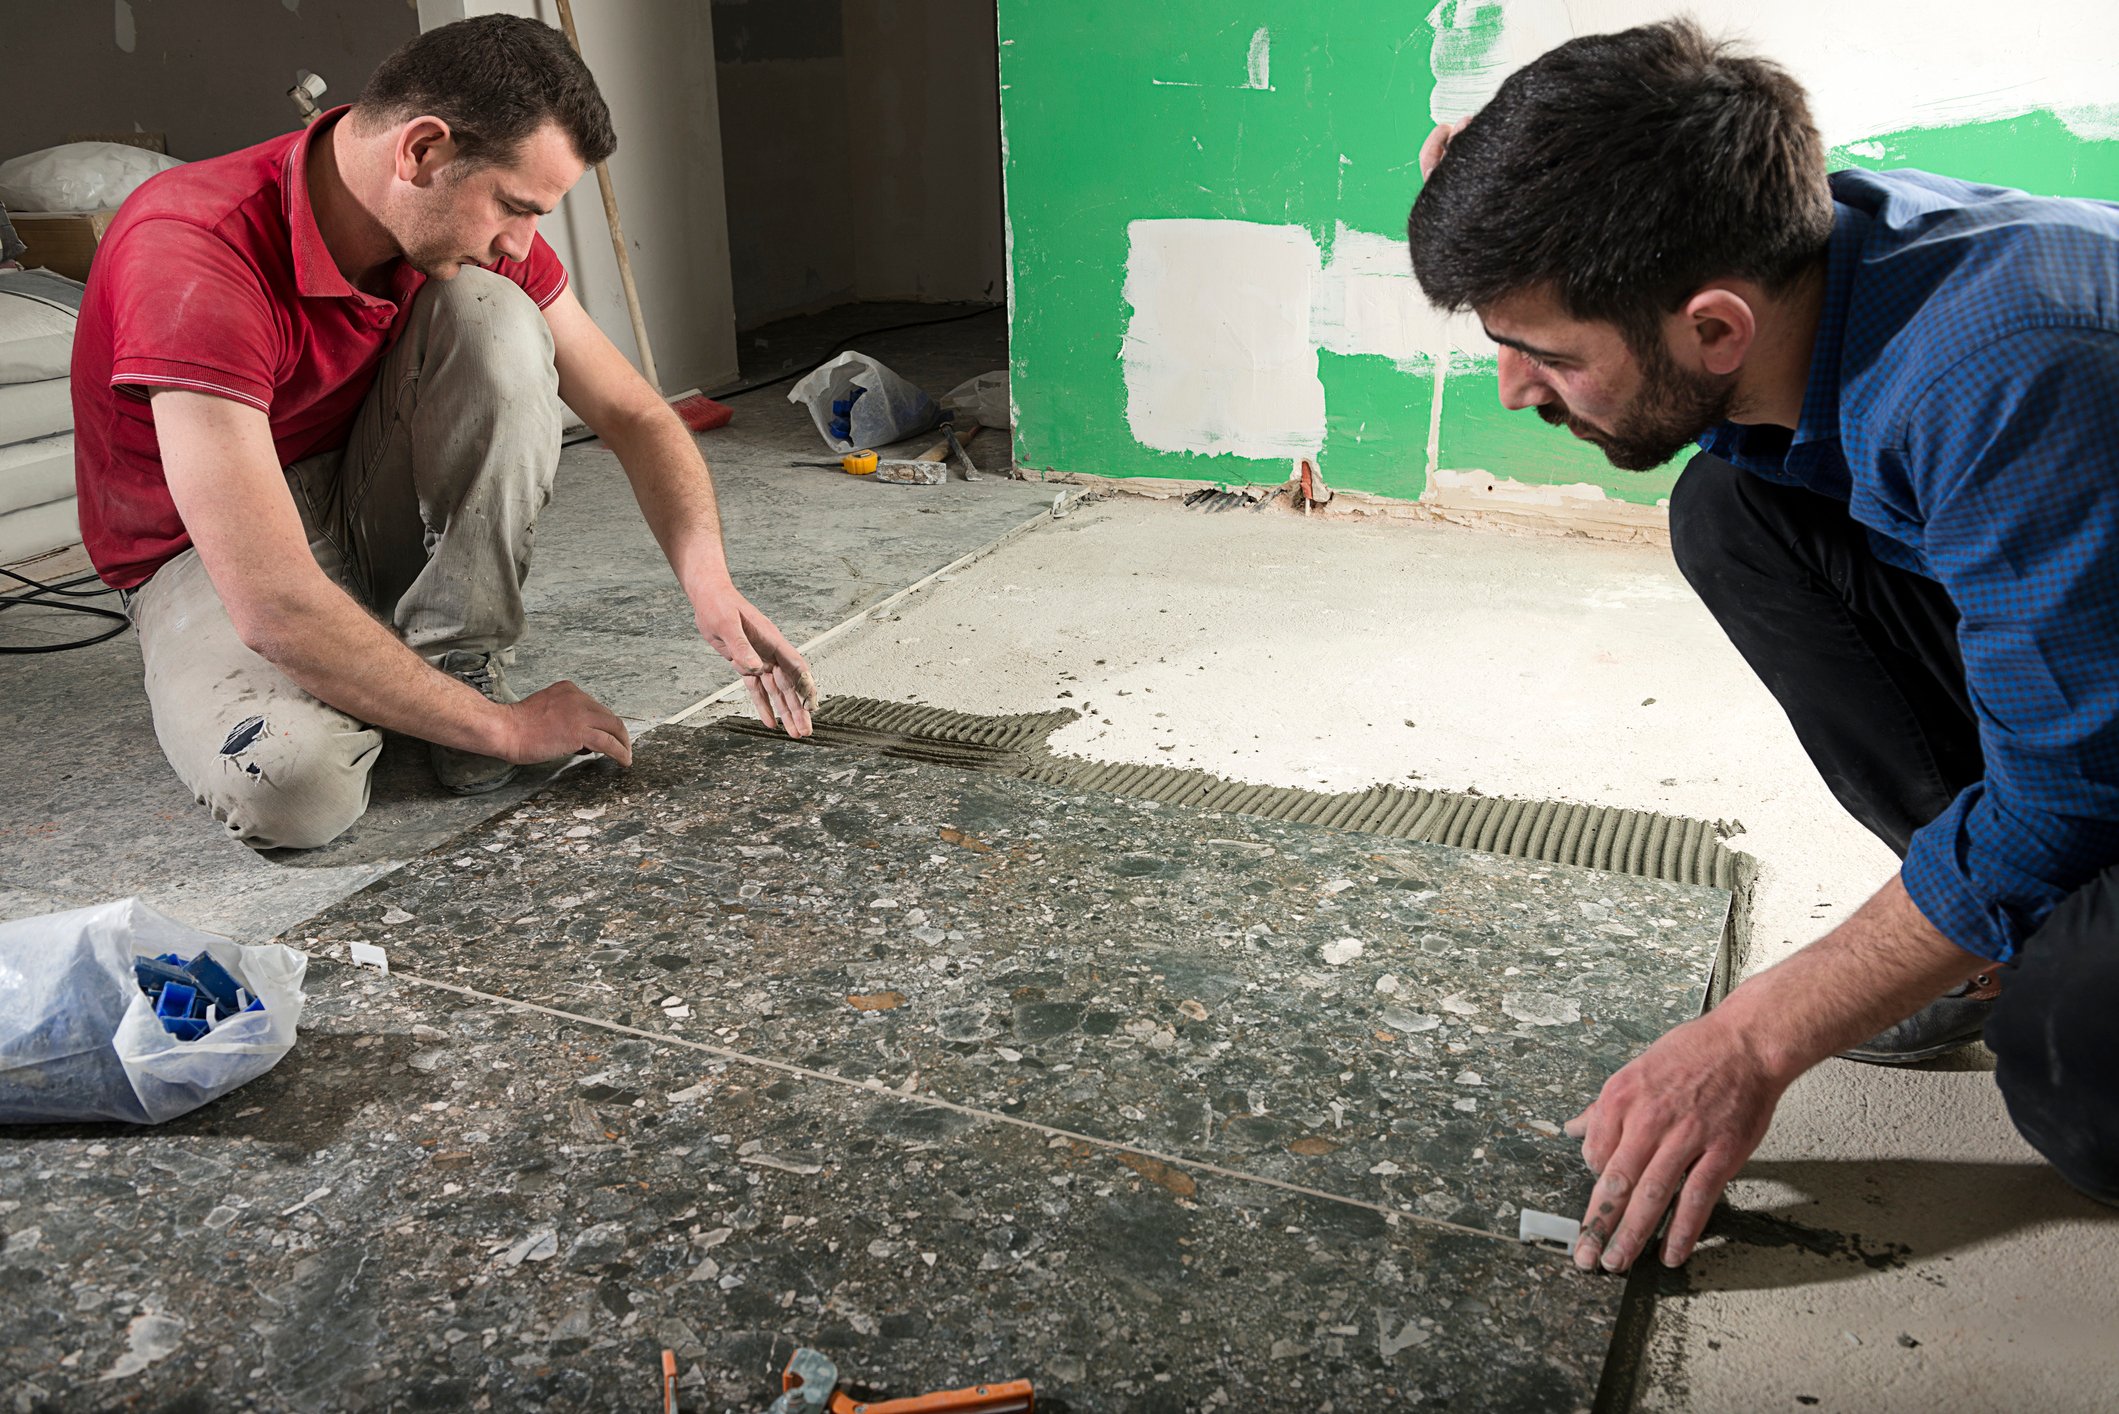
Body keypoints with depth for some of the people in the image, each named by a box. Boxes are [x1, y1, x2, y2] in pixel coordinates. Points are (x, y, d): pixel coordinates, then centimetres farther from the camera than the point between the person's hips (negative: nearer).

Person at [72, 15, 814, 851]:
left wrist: (708, 583, -27)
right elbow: (273, 604, -38)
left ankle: (460, 665, -15)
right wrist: (504, 727, -31)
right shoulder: (194, 252, -34)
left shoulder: (474, 224, -13)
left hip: (364, 496, 5)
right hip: (209, 553, -5)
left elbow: (632, 413, -8)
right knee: (292, 786, -36)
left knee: (493, 315, -24)